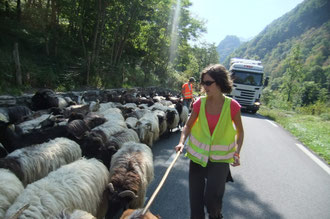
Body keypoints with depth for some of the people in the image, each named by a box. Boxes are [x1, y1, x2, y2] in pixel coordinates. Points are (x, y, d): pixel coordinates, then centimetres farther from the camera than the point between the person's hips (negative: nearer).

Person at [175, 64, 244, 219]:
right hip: (198, 155, 3)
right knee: (195, 199, 8)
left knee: (212, 197, -12)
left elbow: (240, 131, 1)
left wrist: (237, 152, -11)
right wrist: (182, 142, -14)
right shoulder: (200, 103, -6)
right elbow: (188, 126, 3)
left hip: (220, 158, -2)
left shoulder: (232, 105, -11)